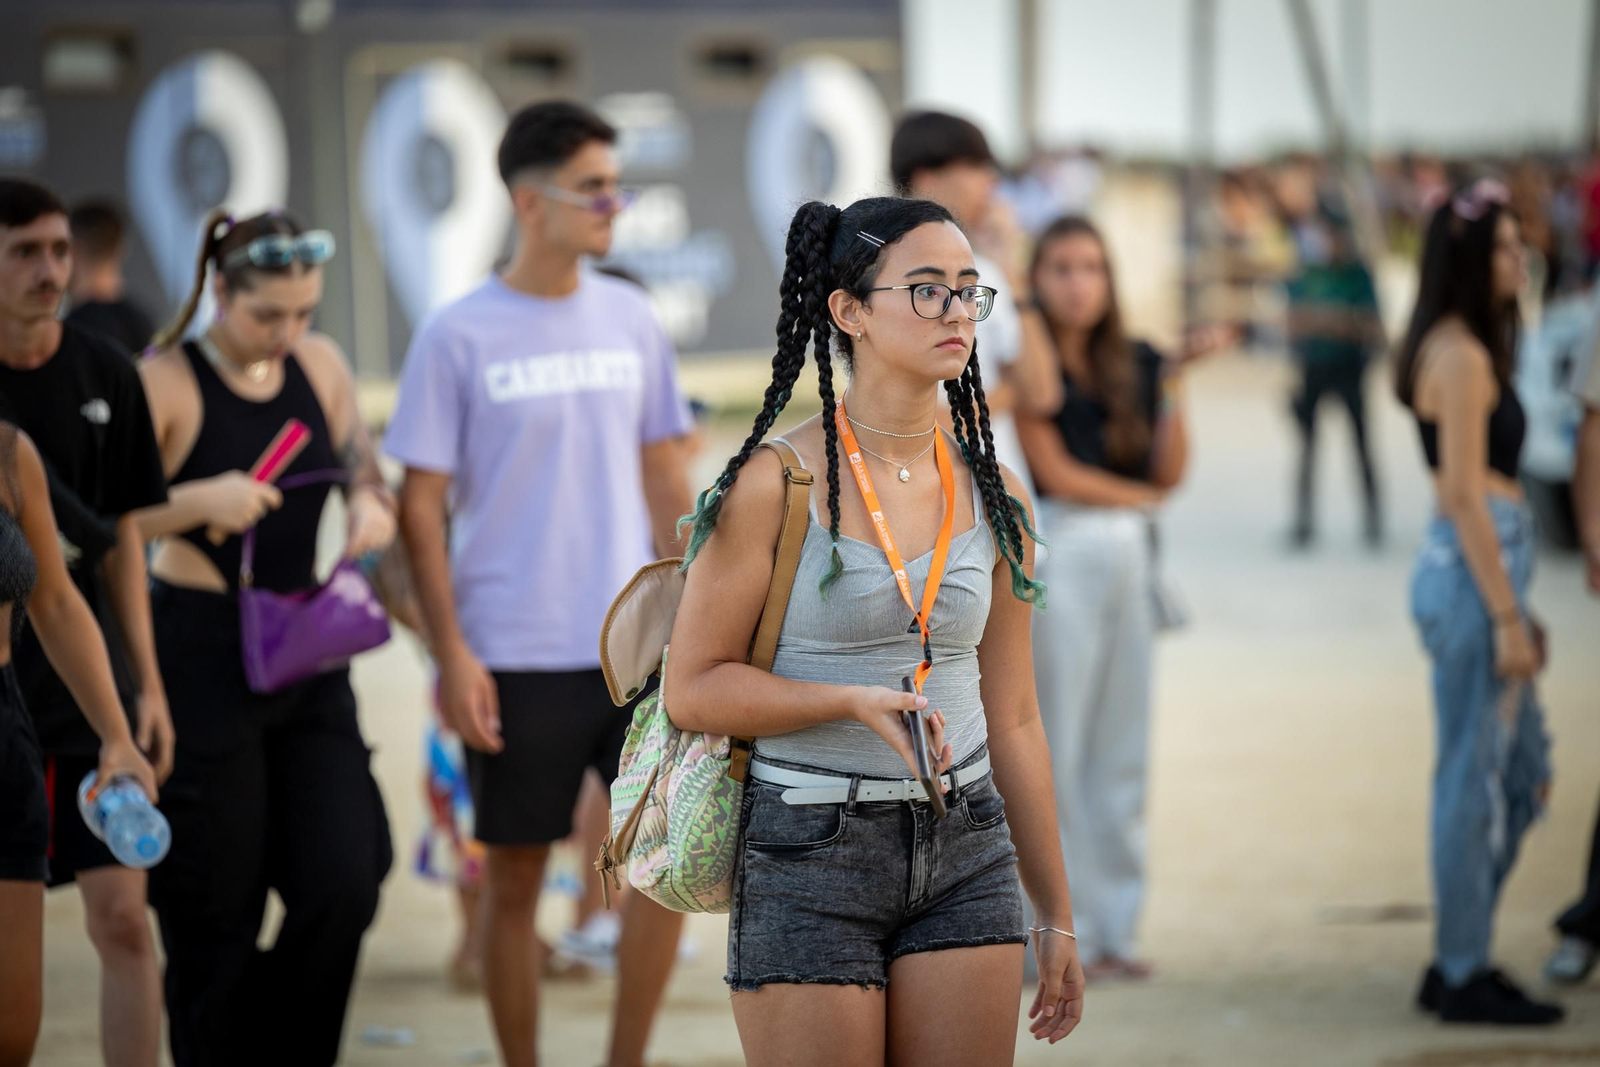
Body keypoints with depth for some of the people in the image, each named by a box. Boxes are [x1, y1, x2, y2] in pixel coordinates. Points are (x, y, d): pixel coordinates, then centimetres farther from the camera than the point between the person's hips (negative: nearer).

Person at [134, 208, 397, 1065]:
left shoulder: (321, 366, 7)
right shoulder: (166, 382, -10)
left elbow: (363, 472, 20)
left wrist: (372, 507, -2)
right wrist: (198, 501, -25)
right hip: (202, 656, -5)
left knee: (344, 882, -2)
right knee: (214, 910, 0)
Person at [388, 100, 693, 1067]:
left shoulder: (631, 319, 7)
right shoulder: (459, 337, -5)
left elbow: (665, 478, 13)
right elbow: (422, 506, -4)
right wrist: (452, 653, -10)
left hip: (636, 644, 3)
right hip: (516, 659, -3)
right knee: (516, 880, 4)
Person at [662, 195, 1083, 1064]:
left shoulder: (993, 497, 6)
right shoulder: (775, 484, -8)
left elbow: (1013, 722, 12)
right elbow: (692, 689, -7)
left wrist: (1056, 920, 14)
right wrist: (858, 702, -20)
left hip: (966, 852, 4)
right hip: (810, 857, -4)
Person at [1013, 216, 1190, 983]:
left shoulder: (1134, 365, 12)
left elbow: (1170, 471, 6)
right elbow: (1053, 471, -8)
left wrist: (1174, 386, -3)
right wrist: (1139, 496, 3)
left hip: (1126, 556, 6)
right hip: (1056, 553, -6)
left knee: (1121, 749, 7)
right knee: (1055, 750, -6)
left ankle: (1112, 926, 13)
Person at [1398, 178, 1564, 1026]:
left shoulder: (1457, 349, 15)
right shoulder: (1463, 357, -15)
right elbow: (1464, 493, -18)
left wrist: (1513, 609, 20)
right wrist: (1506, 615, -19)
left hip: (1479, 565, 10)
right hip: (1473, 571, -10)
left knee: (1524, 772, 15)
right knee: (1475, 779, -3)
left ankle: (1459, 962, 21)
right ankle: (1462, 977, 4)